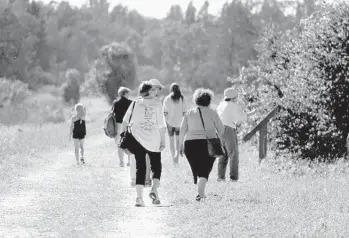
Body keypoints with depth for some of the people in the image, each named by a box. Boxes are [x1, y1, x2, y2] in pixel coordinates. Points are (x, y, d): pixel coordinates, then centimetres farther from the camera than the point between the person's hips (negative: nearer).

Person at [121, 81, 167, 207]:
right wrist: (163, 141, -1)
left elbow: (125, 121, 6)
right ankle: (154, 190, -9)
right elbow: (162, 125, -6)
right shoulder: (157, 104, -3)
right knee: (156, 167, 14)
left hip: (138, 140, 2)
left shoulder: (135, 103, 4)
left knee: (140, 168, 7)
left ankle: (139, 197, -2)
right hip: (154, 141, -2)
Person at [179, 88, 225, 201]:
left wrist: (181, 145, 9)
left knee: (196, 170, 14)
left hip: (190, 144, 2)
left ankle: (201, 193, 17)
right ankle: (200, 192, -20)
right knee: (205, 170, -2)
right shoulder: (211, 112, 2)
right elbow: (221, 129, 4)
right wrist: (216, 139, 20)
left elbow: (182, 130, 5)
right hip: (207, 144, -2)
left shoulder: (189, 113, 8)